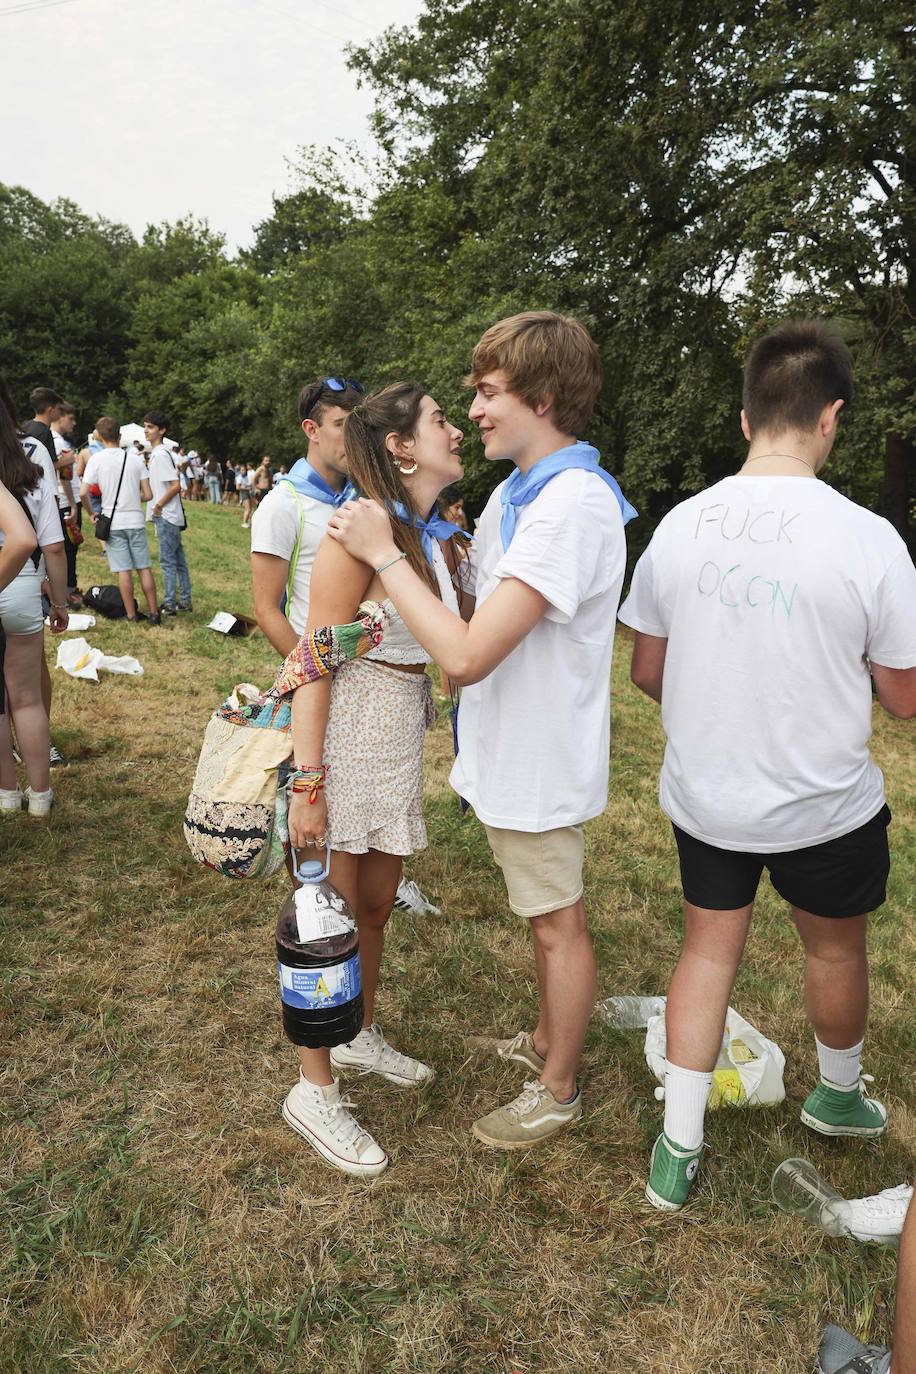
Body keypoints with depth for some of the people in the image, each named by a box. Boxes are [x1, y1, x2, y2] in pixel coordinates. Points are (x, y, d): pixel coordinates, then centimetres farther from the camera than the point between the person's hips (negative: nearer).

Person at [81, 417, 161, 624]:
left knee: (124, 570, 2)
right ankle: (153, 613, 10)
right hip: (136, 521, 1)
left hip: (113, 522, -1)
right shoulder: (135, 459, 0)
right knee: (144, 567, 7)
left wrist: (91, 514, 5)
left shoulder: (97, 459, -5)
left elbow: (83, 492, -11)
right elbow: (148, 495, -1)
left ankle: (132, 615, 8)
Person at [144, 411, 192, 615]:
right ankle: (185, 601, 20)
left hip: (166, 516, -10)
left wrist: (158, 506, -14)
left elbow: (176, 485, -21)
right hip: (170, 516, 10)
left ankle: (169, 604, 2)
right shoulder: (156, 453, 14)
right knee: (178, 560, 13)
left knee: (167, 561, -4)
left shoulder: (160, 454, -15)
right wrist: (157, 506, 15)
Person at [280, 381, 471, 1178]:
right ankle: (315, 1092, 23)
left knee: (376, 905, 21)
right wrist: (307, 784, -20)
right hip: (341, 743, -8)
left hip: (402, 741, 8)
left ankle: (360, 1039, 43)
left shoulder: (437, 538, 7)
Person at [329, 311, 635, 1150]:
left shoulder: (571, 503, -29)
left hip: (540, 758, -9)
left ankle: (558, 1092, 31)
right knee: (546, 916, 25)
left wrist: (384, 553, -25)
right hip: (510, 745, 9)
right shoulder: (521, 488, 5)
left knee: (558, 924, 10)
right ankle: (548, 1042, 46)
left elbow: (467, 655, -34)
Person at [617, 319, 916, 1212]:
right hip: (824, 805, -2)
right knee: (834, 949, 23)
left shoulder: (679, 525, -8)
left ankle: (678, 1150, 24)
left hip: (702, 796, 3)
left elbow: (646, 672, 1)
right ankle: (839, 1096, 50)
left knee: (708, 949, 18)